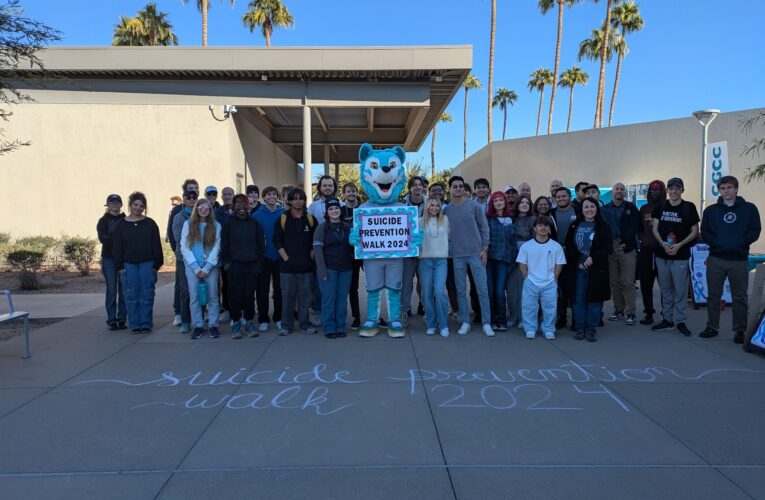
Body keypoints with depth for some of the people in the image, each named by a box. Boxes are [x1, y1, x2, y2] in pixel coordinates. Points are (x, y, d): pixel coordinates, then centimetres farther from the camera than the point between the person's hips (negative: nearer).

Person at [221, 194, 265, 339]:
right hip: (234, 266, -1)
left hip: (252, 266, 1)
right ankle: (235, 323, 12)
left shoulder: (254, 223, 9)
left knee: (249, 296, 5)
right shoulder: (228, 223, 4)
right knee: (235, 296, -1)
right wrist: (226, 262, -3)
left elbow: (261, 244, 11)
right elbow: (224, 245, 3)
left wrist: (259, 262, 5)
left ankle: (249, 322, 17)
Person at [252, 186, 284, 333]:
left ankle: (279, 318, 20)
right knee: (262, 290, 4)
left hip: (280, 256, 1)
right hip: (263, 258, -1)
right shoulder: (256, 215, -2)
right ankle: (263, 319, 14)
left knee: (280, 289, 9)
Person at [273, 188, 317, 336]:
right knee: (287, 295, 3)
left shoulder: (311, 219, 7)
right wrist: (285, 257, -6)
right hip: (287, 265, -1)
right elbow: (277, 241, 1)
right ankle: (286, 325, 13)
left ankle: (304, 324, 16)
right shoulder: (282, 219, 3)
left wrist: (311, 257, 0)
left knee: (305, 295, 6)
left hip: (306, 265, 1)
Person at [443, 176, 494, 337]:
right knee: (461, 290, 7)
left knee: (482, 289, -1)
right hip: (457, 255, 2)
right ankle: (465, 322, 17)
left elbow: (484, 228, 1)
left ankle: (486, 323, 7)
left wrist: (485, 248, -5)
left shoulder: (474, 206, -1)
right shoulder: (446, 210, 5)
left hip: (476, 253, -2)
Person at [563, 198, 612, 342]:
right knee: (578, 299, 4)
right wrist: (578, 261, -9)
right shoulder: (575, 226, 8)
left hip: (596, 269, -1)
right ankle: (580, 328, 13)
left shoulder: (603, 226, 3)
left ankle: (591, 329, 10)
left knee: (594, 299, 0)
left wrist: (592, 258, -16)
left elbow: (607, 247, -4)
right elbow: (569, 245, 3)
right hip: (577, 268, 2)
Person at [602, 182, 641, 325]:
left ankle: (630, 313, 1)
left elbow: (634, 227, -3)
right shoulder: (605, 209, 11)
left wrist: (622, 241, -13)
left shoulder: (631, 208, 6)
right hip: (610, 249, 3)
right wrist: (610, 243, -7)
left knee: (628, 283, -5)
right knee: (614, 282, 7)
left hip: (627, 248, -2)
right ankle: (619, 310, 17)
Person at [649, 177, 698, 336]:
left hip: (680, 256, -3)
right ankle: (667, 320, 19)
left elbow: (695, 232, 1)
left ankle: (681, 321, 8)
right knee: (665, 289, 10)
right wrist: (662, 243, -11)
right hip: (662, 254, 3)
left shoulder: (689, 207, 1)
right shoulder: (660, 206, 8)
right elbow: (654, 228, 6)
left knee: (680, 290, -1)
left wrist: (679, 245, -12)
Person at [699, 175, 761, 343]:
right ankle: (712, 327, 16)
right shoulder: (711, 210, 9)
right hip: (715, 259, 1)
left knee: (740, 297, 5)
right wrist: (717, 242, -11)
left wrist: (740, 242, -13)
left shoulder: (749, 208, 6)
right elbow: (704, 233, 5)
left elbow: (755, 232, 0)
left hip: (739, 260, -1)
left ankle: (740, 330, 14)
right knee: (713, 296, 6)